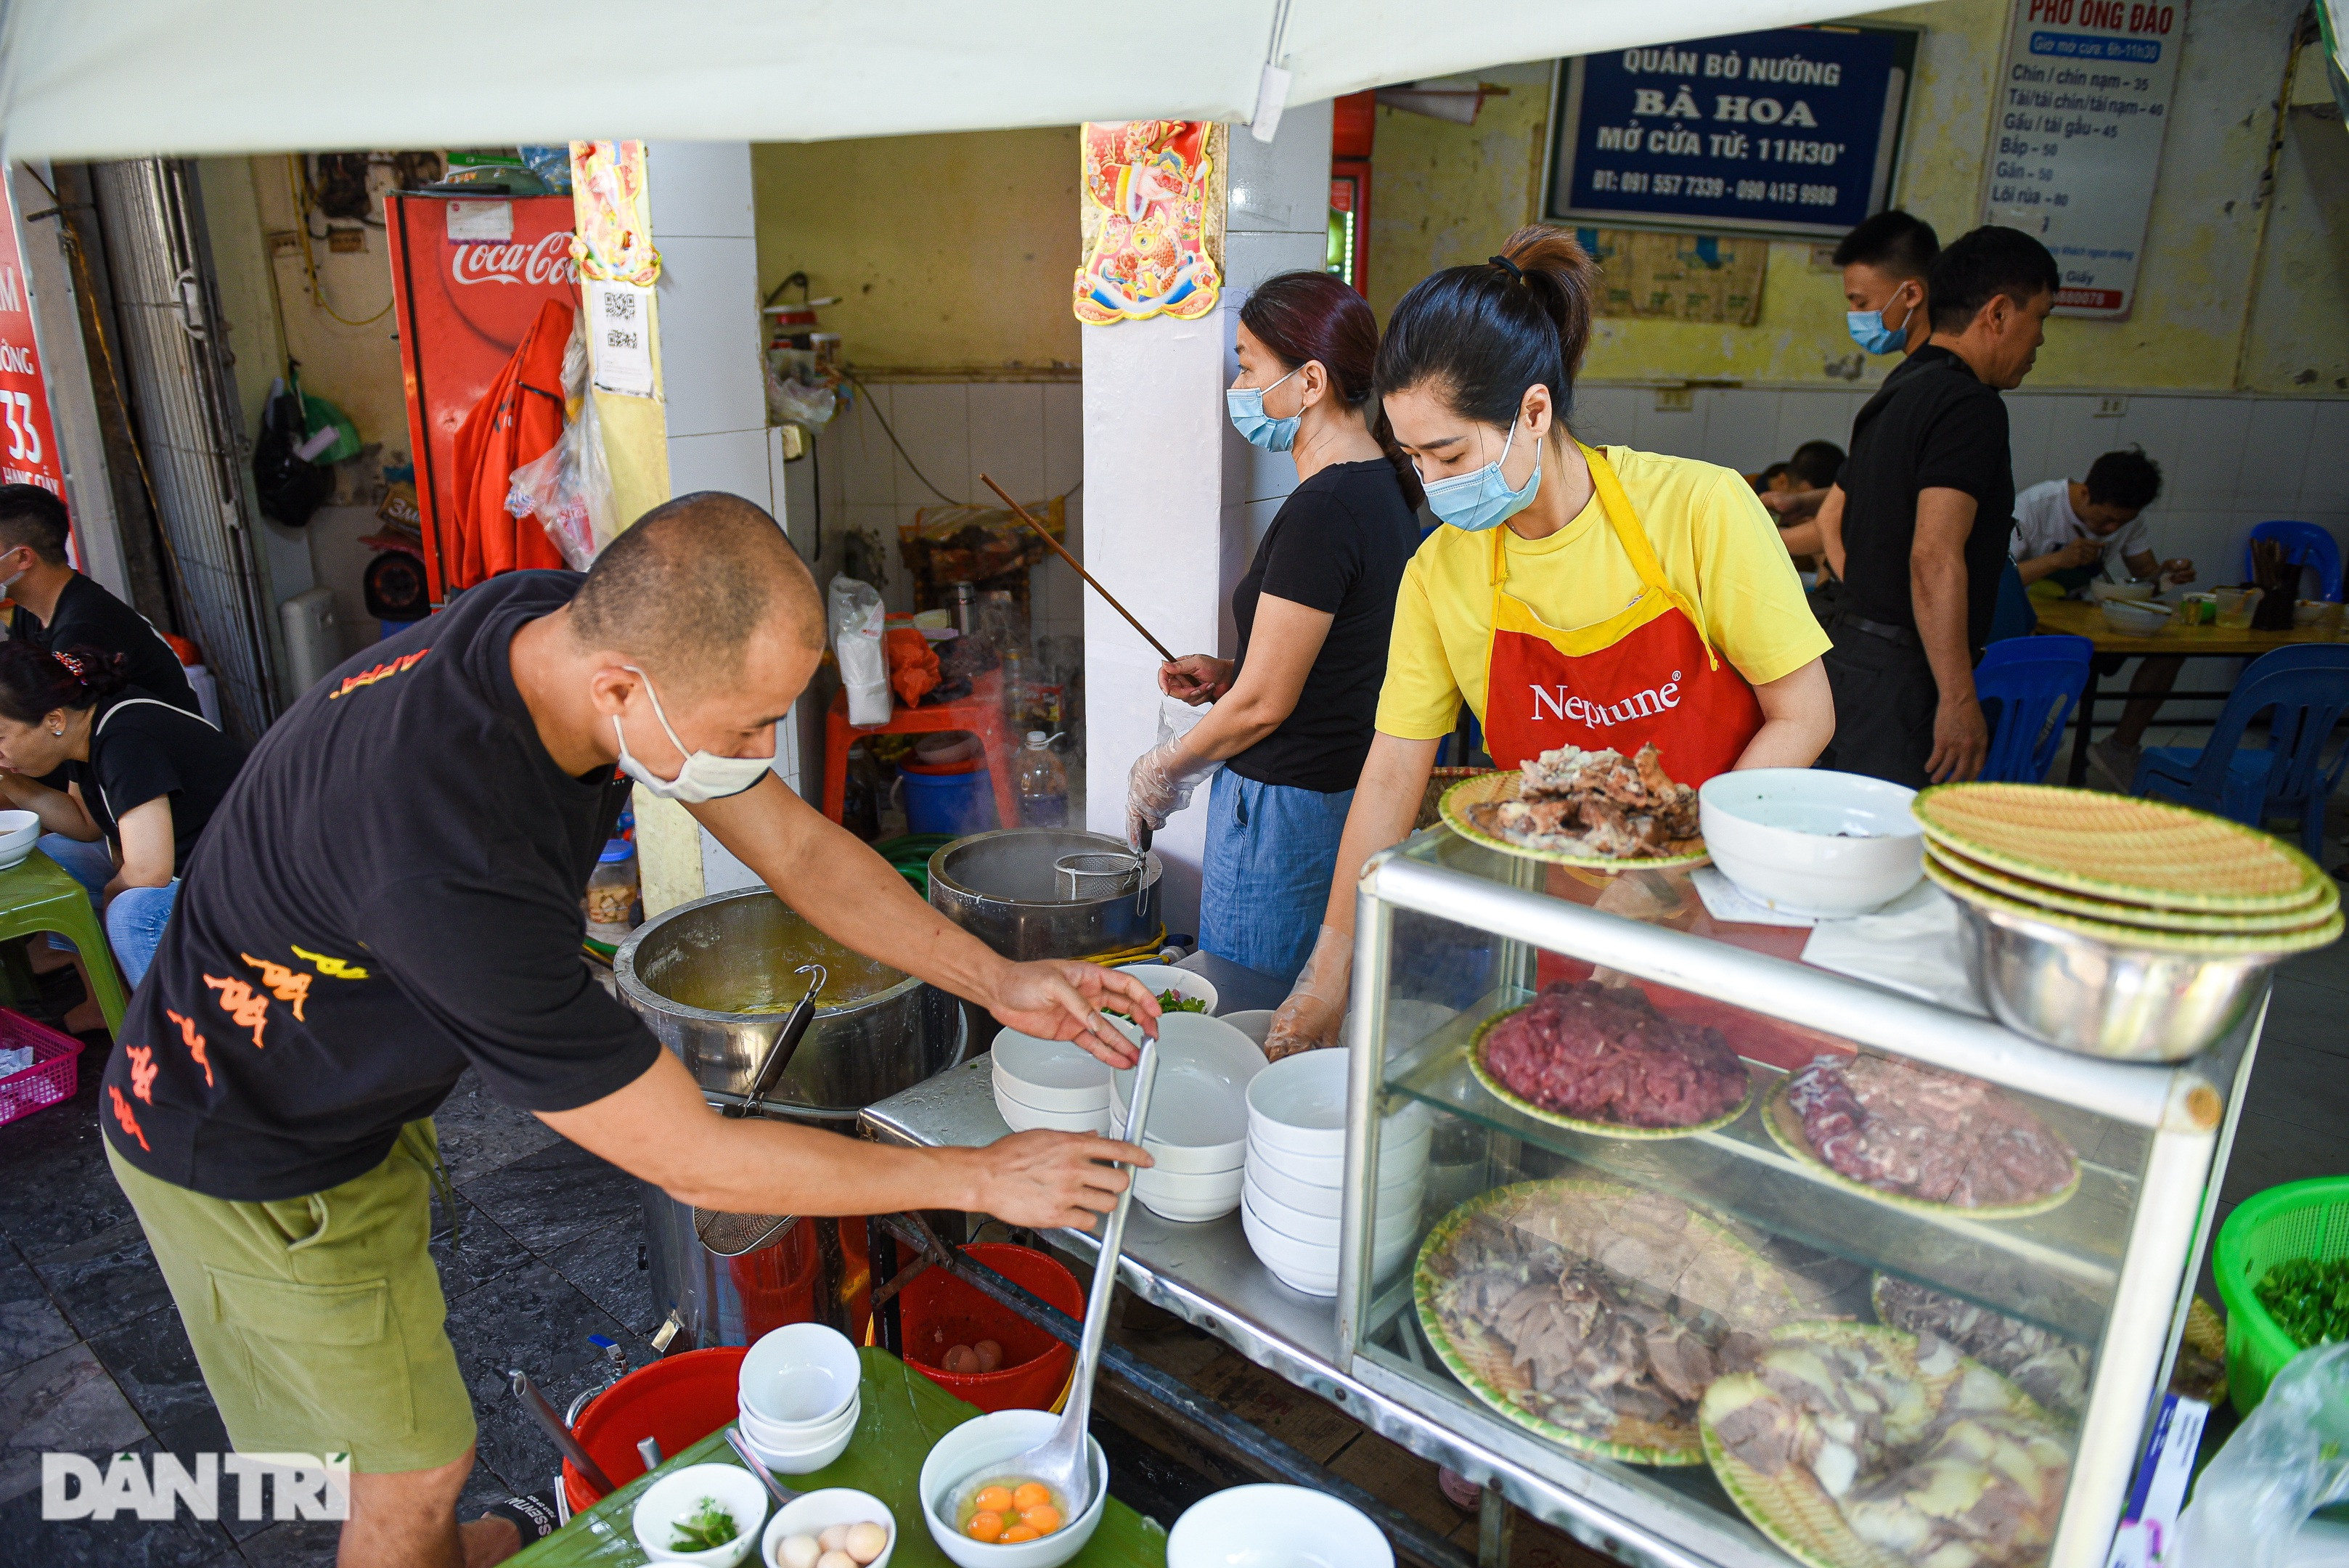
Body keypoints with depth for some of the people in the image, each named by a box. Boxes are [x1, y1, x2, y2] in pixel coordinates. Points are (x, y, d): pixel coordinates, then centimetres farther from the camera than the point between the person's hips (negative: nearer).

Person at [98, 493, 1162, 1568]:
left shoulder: (581, 627, -20)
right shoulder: (456, 869, -44)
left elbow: (797, 846, -10)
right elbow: (689, 1160, -35)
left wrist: (994, 980, -19)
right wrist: (981, 1178, -27)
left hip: (362, 1084, 8)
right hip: (253, 1156, -8)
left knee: (397, 1341, 30)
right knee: (416, 1465, 9)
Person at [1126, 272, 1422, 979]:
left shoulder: (1323, 510, -22)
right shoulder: (1384, 488, 7)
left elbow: (1264, 704, -19)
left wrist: (1163, 769, -3)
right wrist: (1225, 675, 7)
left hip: (1288, 807, -9)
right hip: (1349, 787, 9)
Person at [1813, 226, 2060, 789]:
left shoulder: (1898, 391, 17)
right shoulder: (1970, 406, -14)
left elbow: (1832, 516, 27)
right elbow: (1935, 558, -23)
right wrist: (1959, 700, -21)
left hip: (1850, 651, 10)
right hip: (1902, 673, -10)